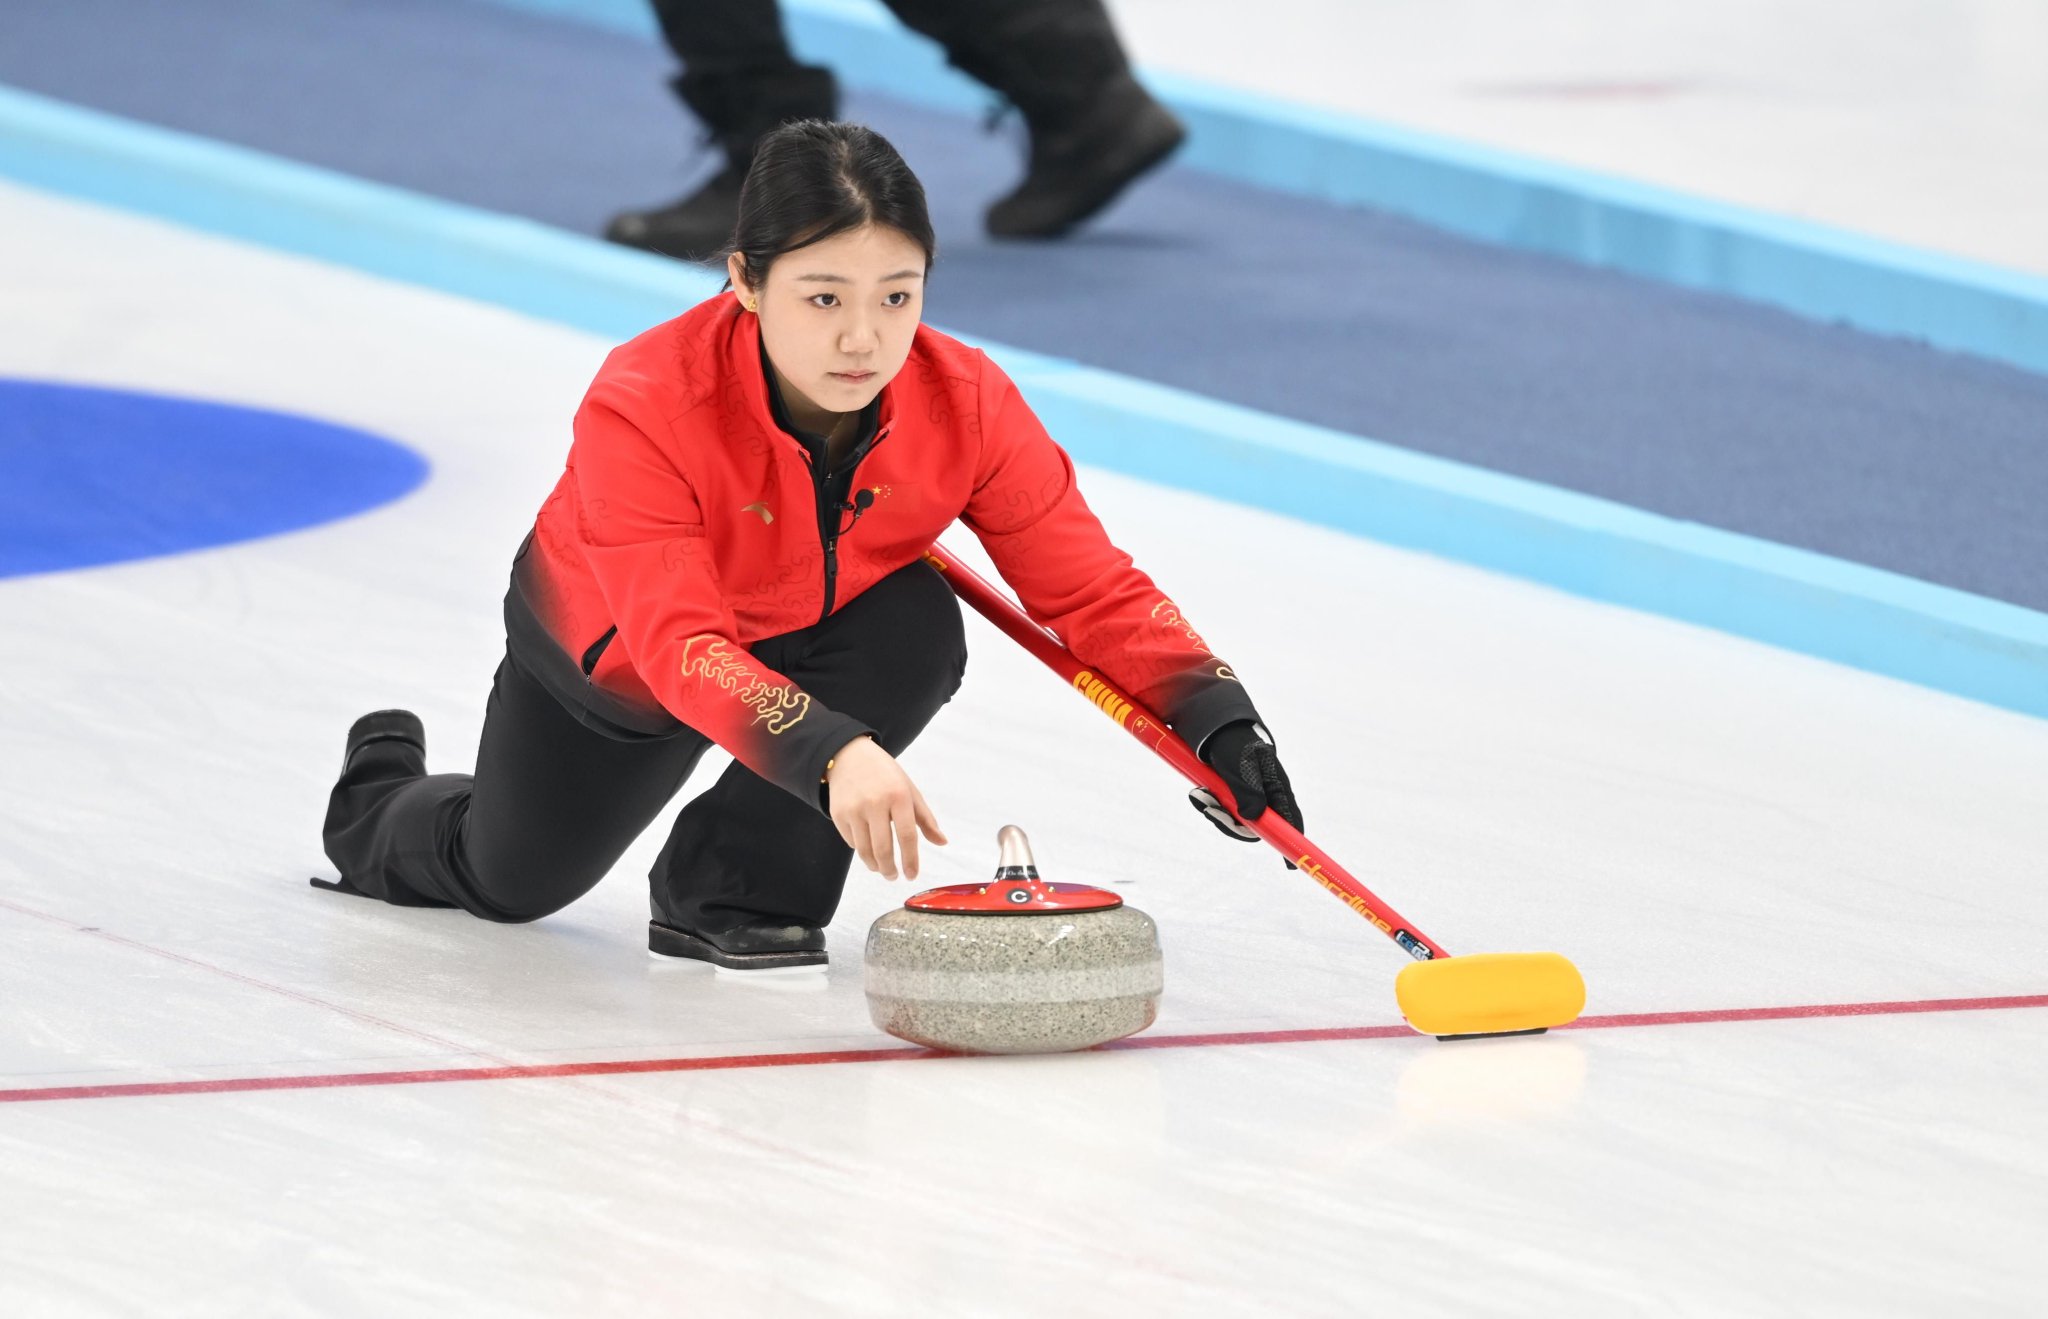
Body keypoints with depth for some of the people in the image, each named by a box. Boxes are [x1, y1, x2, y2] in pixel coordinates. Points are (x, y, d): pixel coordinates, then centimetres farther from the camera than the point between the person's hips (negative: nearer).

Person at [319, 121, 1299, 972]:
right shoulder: (640, 409, -42)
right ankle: (382, 793, 56)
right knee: (509, 883, 17)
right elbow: (678, 643, -51)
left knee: (918, 626, -32)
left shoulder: (967, 405, -31)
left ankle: (732, 884, -13)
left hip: (806, 634, 2)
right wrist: (828, 751, -67)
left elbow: (1092, 590, -26)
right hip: (612, 646, -2)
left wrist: (1210, 709, -44)